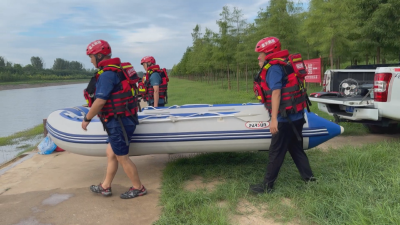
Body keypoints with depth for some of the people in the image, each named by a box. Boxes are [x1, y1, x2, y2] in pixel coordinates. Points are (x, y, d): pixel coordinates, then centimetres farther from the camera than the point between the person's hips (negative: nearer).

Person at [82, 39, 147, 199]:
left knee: (122, 157, 2)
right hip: (124, 120, 10)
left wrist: (87, 119, -8)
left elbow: (100, 101, -21)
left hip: (118, 123, -10)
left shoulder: (106, 74, -18)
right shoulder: (118, 69, 13)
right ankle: (105, 187, 29)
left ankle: (138, 188, 16)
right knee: (111, 153, 17)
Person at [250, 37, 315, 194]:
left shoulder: (273, 67, -13)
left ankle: (267, 186, 9)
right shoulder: (284, 63, 15)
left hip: (285, 118, -9)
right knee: (296, 149, 19)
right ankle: (309, 179, 26)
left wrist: (274, 119, -25)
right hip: (297, 116, 9)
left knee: (276, 152, -1)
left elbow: (276, 92, -23)